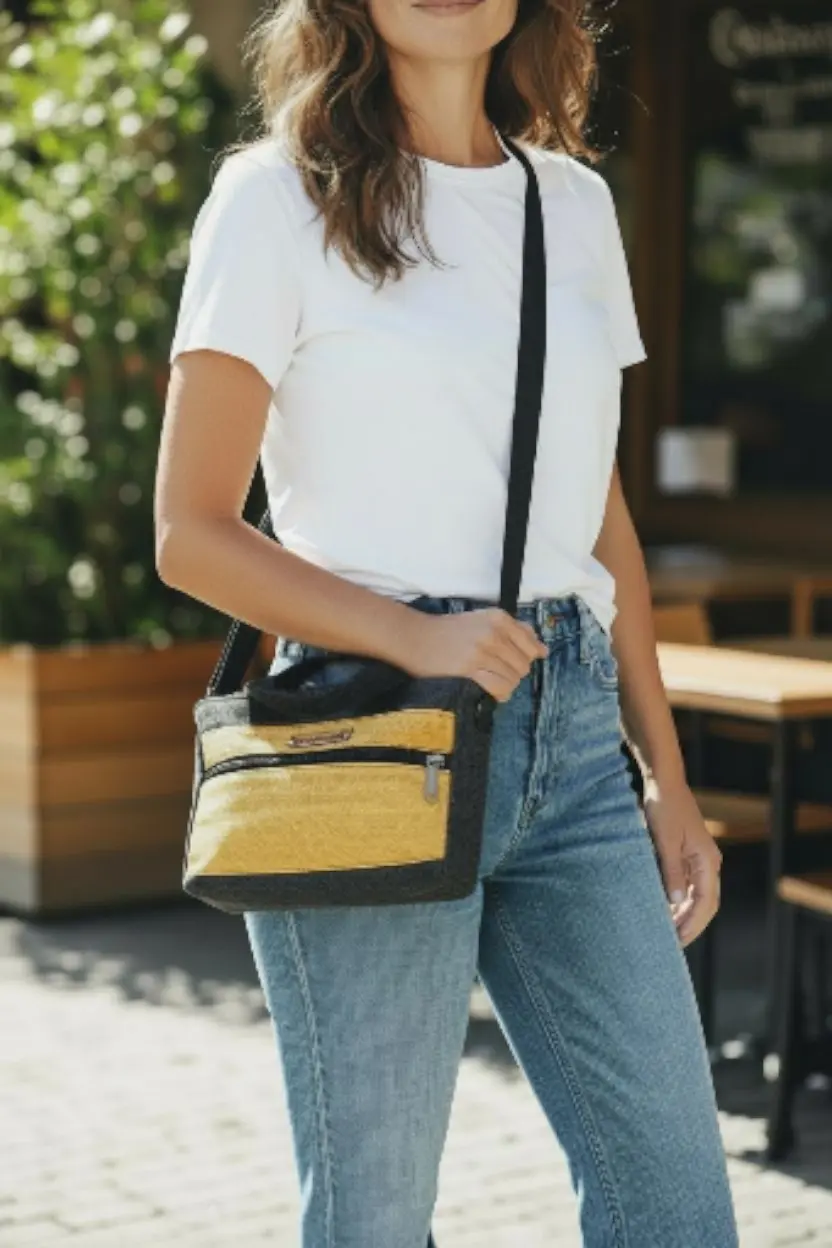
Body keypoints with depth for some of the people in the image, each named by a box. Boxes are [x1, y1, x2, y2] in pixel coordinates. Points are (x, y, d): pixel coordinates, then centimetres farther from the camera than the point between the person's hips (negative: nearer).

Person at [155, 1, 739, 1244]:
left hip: (572, 733, 5)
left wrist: (668, 775, 15)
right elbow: (191, 533, -4)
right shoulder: (279, 195, -2)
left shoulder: (576, 200, 14)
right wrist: (412, 636, -18)